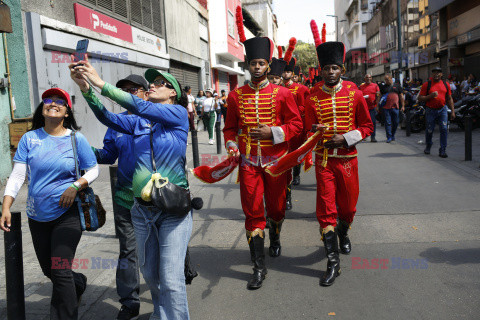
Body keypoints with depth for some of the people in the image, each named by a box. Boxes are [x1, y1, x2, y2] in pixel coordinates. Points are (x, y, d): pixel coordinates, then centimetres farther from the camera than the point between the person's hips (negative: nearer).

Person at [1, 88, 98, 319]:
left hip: (67, 213, -4)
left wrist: (76, 186, -17)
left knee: (60, 271, -7)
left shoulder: (76, 139, -4)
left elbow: (93, 170, 1)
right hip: (37, 215, 4)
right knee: (49, 271, 17)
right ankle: (79, 283, 47)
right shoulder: (30, 138, 2)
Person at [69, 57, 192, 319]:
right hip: (142, 207, 6)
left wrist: (101, 83, -18)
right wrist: (86, 88, -18)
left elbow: (141, 107, -16)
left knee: (171, 278, -9)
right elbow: (108, 118, -4)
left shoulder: (178, 113, -3)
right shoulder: (139, 122, 11)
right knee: (149, 272, 18)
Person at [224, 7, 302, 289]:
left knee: (276, 207, 15)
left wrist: (273, 132, -16)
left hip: (275, 160, 0)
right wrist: (232, 145, -7)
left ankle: (275, 239, 48)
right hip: (249, 161, 1)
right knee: (253, 211, -1)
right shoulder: (236, 95, 4)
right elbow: (230, 127, 11)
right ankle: (259, 267, 7)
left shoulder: (282, 93, -1)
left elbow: (296, 124, -1)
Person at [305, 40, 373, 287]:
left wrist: (345, 138, -12)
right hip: (324, 159, 0)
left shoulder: (355, 94, -1)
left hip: (347, 158, 1)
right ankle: (333, 263, 4)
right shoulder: (313, 98, 0)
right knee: (326, 208, -3)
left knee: (348, 205, 12)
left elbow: (367, 127, 3)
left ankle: (343, 233, 47)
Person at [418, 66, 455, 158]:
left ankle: (443, 150, 0)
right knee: (429, 130, 7)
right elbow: (420, 98, -4)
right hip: (431, 111, -2)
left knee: (444, 129, -8)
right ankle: (428, 146, 34)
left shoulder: (446, 84, 8)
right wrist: (431, 96, -19)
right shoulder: (427, 84, -1)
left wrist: (453, 111, 8)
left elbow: (449, 99, 13)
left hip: (442, 110, 2)